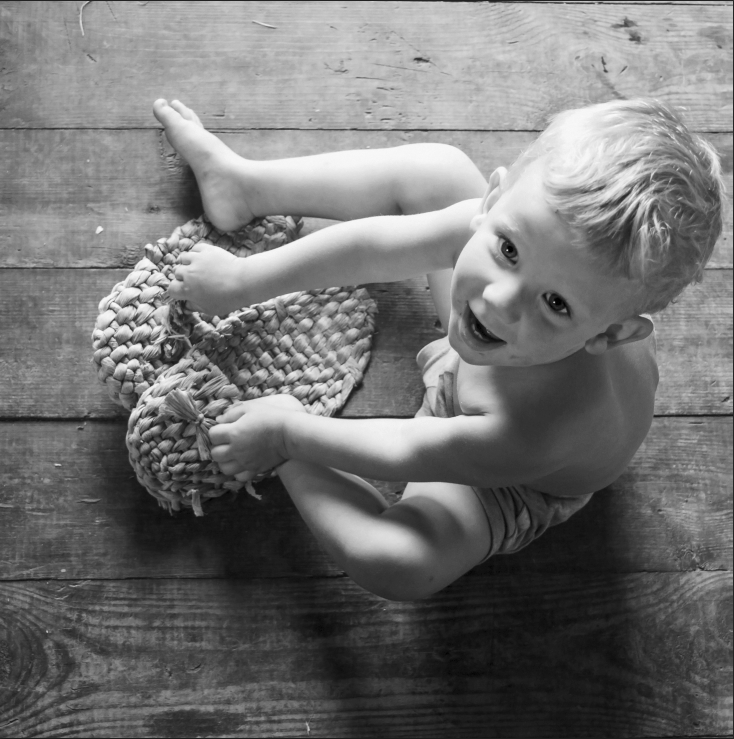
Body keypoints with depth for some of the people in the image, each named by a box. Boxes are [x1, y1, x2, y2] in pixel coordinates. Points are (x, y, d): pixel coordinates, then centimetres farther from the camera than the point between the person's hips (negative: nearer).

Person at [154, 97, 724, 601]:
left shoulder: (545, 427, -49)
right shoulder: (490, 220, -37)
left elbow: (403, 453, -32)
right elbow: (374, 245, -20)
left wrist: (286, 432, -18)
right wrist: (243, 280, -11)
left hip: (519, 482, -4)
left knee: (393, 562, -30)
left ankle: (285, 463, 1)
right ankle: (246, 186, 16)